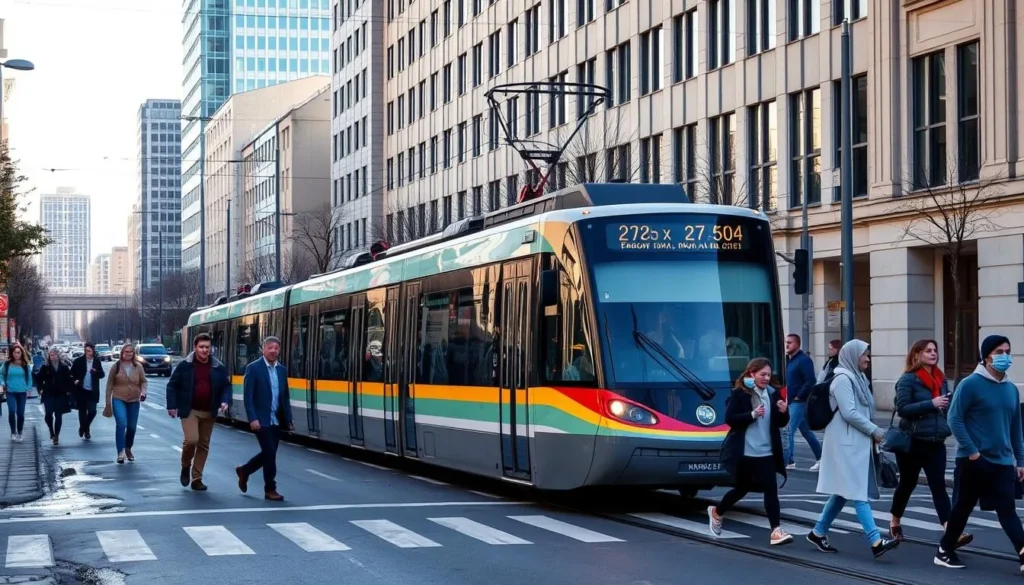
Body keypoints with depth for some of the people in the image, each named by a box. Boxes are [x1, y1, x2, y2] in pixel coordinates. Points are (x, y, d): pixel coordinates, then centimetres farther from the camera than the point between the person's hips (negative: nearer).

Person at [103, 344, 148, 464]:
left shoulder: (138, 367, 3)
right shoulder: (116, 366, 0)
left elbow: (143, 381, 9)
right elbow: (110, 384, 4)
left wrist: (143, 392, -12)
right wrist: (108, 401, 3)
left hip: (134, 400, 3)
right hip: (119, 399, -3)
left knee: (132, 427, 10)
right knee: (121, 423, -21)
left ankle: (128, 449, 32)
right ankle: (120, 452, -22)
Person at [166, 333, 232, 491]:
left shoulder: (219, 367, 3)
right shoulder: (185, 365, -4)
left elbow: (226, 386, 11)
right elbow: (172, 385, 1)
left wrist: (225, 401, -8)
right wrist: (172, 405, -6)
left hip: (208, 412, 4)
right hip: (189, 410, -4)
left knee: (203, 445, 7)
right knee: (191, 440, -19)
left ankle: (196, 479, 16)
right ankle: (185, 466, 10)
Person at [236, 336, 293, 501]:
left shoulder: (282, 370, 11)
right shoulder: (253, 368, -8)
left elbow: (285, 397, 14)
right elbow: (248, 396, -12)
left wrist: (288, 420, 7)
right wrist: (252, 418, -20)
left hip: (276, 420, 6)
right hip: (261, 419, -6)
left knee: (268, 453, 12)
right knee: (270, 453, -7)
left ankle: (244, 470, 35)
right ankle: (270, 489, 4)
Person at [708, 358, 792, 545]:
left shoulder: (773, 394, 6)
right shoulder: (739, 394, -7)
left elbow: (781, 423, 11)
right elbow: (729, 418, -14)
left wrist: (783, 412, -11)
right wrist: (752, 415, -25)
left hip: (766, 452, 4)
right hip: (744, 451, -4)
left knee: (770, 488, 0)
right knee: (742, 488, 5)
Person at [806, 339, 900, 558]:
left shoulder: (858, 378, 15)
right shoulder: (843, 379, -13)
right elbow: (849, 413, -19)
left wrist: (871, 433, 9)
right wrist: (875, 431, -13)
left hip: (857, 443, 10)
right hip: (846, 444, -10)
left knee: (844, 491, 13)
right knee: (858, 492, -12)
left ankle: (818, 532, 22)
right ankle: (876, 541, -18)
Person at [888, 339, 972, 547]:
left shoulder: (940, 379, 9)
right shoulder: (908, 379, -9)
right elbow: (902, 408, -18)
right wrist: (931, 404, -25)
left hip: (936, 443, 4)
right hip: (912, 442, -4)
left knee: (939, 486, -6)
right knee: (907, 484, 12)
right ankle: (894, 523, 34)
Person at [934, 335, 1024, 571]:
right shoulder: (970, 384, -10)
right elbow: (954, 419, -12)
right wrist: (971, 451, -16)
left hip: (1003, 462, 4)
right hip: (974, 461, -4)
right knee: (963, 507, 7)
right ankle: (944, 551, 22)